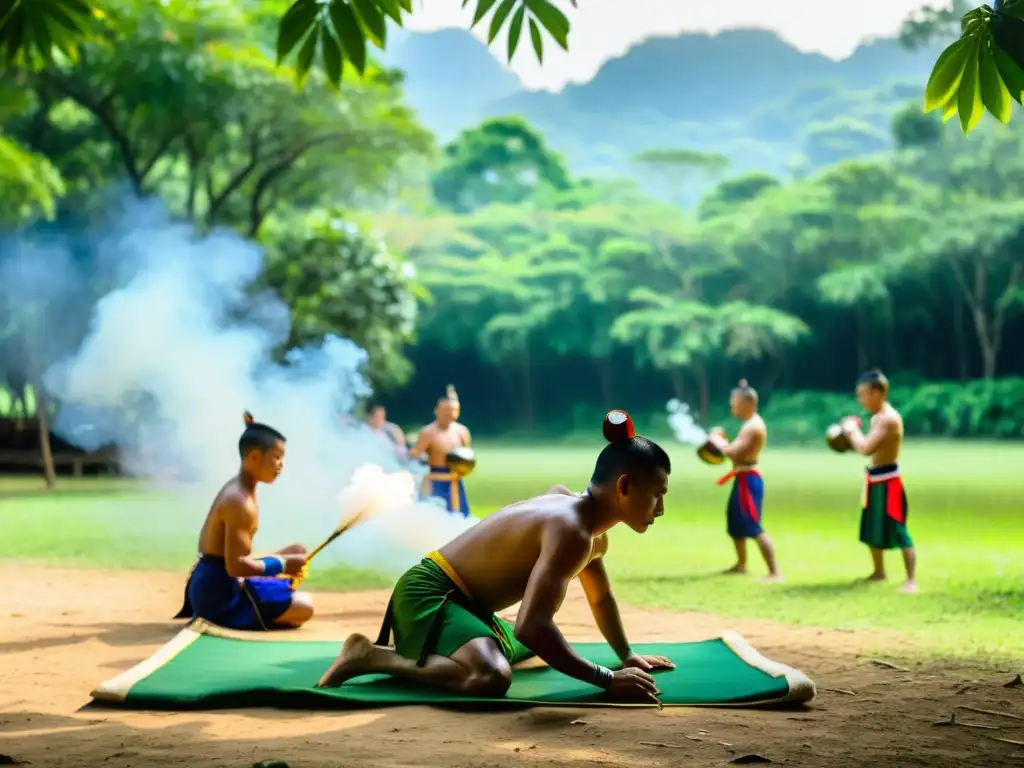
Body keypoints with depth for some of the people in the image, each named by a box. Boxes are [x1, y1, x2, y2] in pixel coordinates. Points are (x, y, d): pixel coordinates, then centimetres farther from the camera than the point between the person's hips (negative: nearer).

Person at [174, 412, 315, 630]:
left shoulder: (235, 489, 12)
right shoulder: (240, 502, -21)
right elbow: (235, 565, -26)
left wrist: (280, 557, 10)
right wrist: (282, 564, -17)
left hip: (209, 587, 10)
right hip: (219, 594, -10)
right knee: (304, 607, -11)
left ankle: (211, 616, 11)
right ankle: (219, 620, -6)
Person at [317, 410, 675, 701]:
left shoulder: (592, 530, 7)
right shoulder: (570, 531, -25)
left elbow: (601, 598, 28)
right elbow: (531, 625, -36)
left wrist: (628, 657, 27)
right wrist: (608, 679, -31)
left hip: (460, 600, 11)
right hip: (428, 594, -11)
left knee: (537, 651, 33)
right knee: (491, 677, -39)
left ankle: (419, 647, 24)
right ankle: (371, 656, -18)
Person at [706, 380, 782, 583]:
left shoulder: (753, 427, -19)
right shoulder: (750, 424, 15)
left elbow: (732, 452, -26)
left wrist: (716, 439, -9)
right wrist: (721, 441, 4)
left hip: (748, 479, -11)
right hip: (742, 478, 11)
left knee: (754, 527, -15)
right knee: (735, 522, 24)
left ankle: (775, 572, -18)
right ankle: (741, 564, 40)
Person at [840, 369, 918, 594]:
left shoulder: (889, 419, -20)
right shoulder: (877, 417, 11)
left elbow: (866, 448, -28)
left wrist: (852, 430, -12)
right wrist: (850, 435, 5)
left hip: (888, 480, -10)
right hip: (874, 479, 10)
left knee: (897, 531, -12)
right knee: (872, 529, 20)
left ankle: (912, 580, -12)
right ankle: (879, 572, 35)